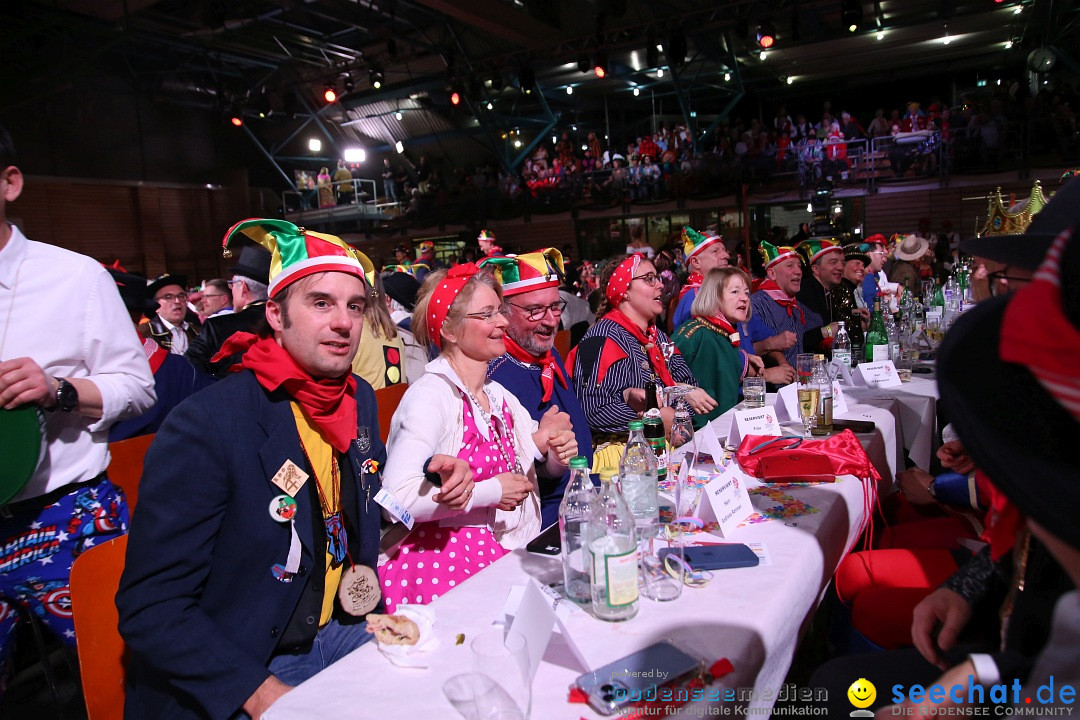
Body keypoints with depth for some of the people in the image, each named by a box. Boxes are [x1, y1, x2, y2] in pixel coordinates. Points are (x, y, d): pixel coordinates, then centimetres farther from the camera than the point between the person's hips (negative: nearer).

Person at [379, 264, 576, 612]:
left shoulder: (499, 396, 12)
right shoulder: (431, 394, -13)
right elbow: (398, 496, -26)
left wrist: (546, 444, -3)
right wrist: (490, 491, -15)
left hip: (499, 551, 7)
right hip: (438, 558, -7)